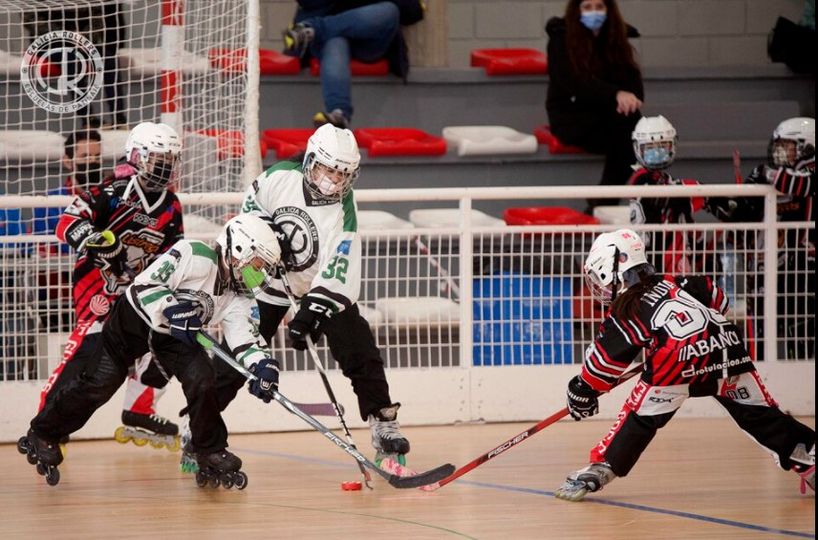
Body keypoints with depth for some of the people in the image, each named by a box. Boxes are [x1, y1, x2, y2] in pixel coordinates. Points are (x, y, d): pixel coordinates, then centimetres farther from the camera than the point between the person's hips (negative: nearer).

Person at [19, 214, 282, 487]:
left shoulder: (237, 297, -8)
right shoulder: (195, 256, -29)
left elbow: (241, 335, -17)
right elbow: (143, 286, -30)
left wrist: (262, 363, -34)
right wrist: (173, 308, -42)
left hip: (176, 334, 5)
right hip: (136, 318, -5)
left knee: (202, 379, -16)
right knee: (98, 382, -6)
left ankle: (211, 456, -1)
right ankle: (42, 435, 13)